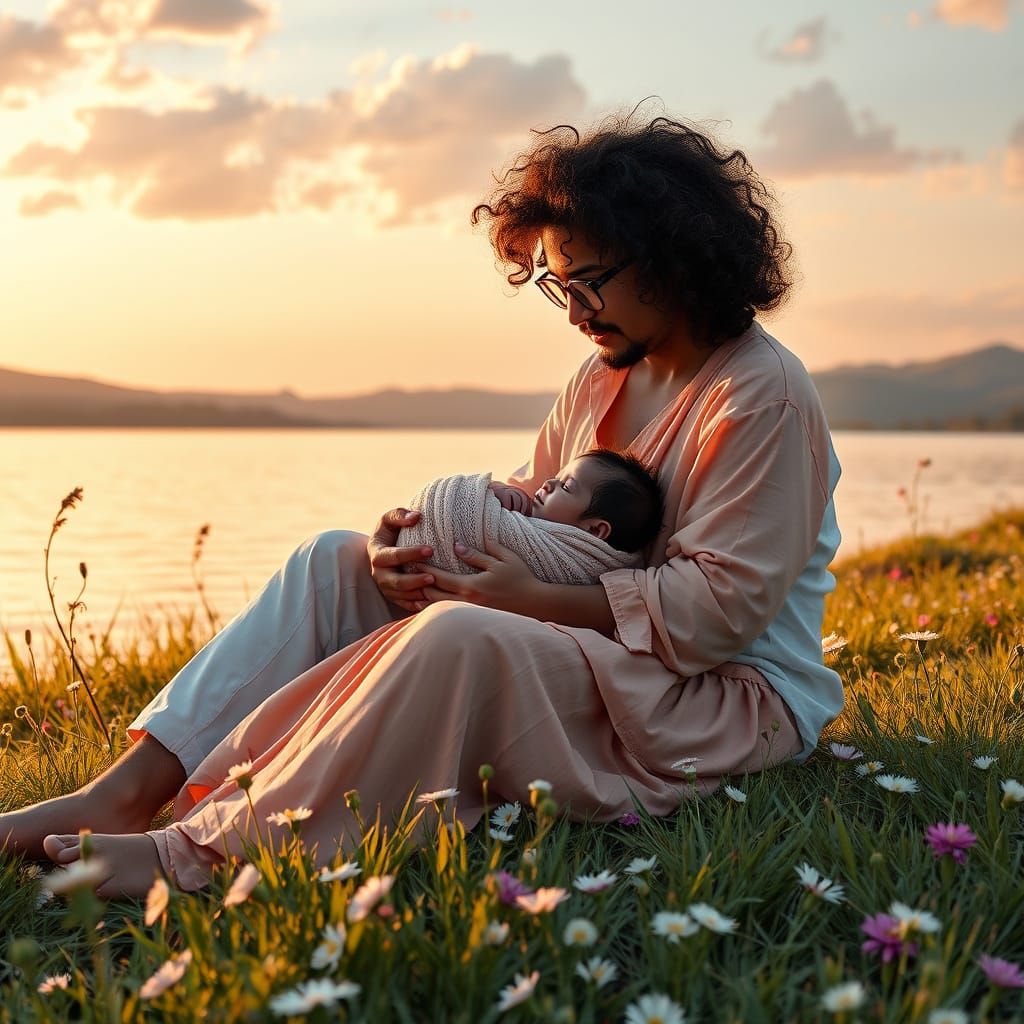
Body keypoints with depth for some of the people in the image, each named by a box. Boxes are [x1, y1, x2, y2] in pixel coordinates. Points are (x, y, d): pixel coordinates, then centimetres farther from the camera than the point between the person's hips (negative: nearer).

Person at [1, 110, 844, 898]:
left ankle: (201, 854, -29)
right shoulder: (608, 376, 13)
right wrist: (418, 541, -9)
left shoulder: (763, 395, -14)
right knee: (336, 561, -1)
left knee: (460, 637, -37)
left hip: (727, 702, -8)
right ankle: (129, 792, -11)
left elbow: (717, 609, -20)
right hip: (601, 657, 9)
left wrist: (537, 599, -23)